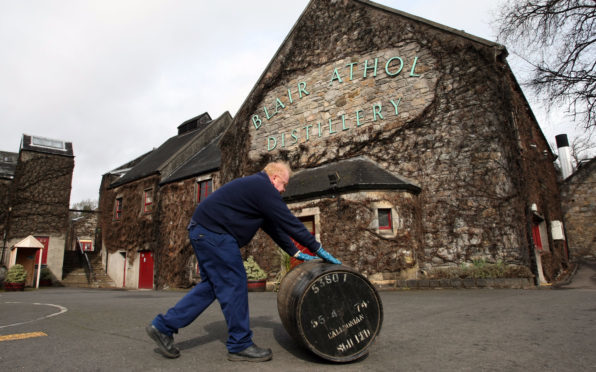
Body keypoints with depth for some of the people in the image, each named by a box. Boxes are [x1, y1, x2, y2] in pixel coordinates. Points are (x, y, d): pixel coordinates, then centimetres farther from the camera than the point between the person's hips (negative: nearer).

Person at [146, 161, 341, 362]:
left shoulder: (256, 186, 21)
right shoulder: (264, 188, -11)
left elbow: (274, 226, 22)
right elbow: (289, 222, -12)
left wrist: (296, 253, 21)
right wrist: (318, 249, -4)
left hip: (203, 230, 11)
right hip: (213, 232, -11)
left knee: (211, 285, 14)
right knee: (234, 285, -5)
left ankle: (163, 325, 19)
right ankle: (240, 345, 6)